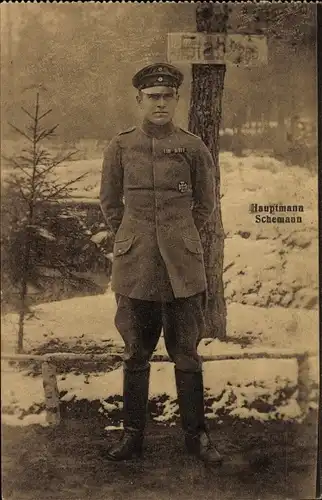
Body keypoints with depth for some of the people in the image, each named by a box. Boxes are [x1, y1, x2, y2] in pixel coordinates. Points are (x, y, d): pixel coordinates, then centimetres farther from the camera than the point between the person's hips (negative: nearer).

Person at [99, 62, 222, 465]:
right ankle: (133, 435, 22)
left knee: (187, 353, 6)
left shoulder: (194, 148, 1)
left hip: (183, 266, 0)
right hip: (134, 266, 1)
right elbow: (109, 203, 14)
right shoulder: (120, 147, 2)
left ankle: (196, 435, 20)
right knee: (135, 353, 8)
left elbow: (205, 204, 14)